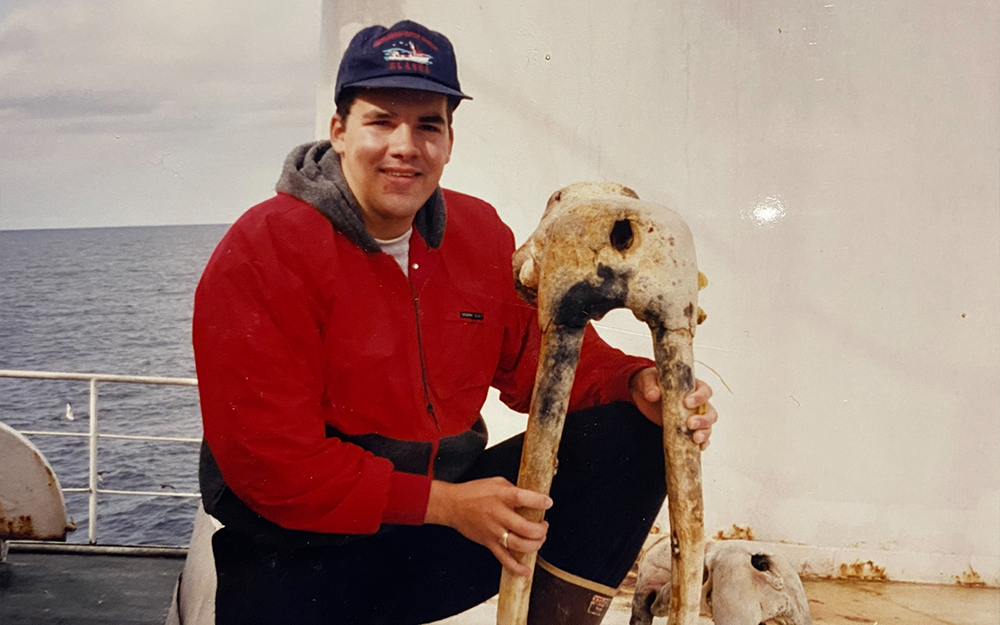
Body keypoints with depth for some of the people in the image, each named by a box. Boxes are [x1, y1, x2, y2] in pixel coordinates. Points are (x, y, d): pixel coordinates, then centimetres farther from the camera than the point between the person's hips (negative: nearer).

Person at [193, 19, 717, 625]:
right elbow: (270, 460, -19)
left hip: (450, 501, 6)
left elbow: (545, 355, 10)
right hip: (306, 550, -5)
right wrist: (446, 505, -22)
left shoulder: (481, 233, 4)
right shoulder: (261, 252, -15)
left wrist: (639, 384, -13)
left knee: (632, 434, -7)